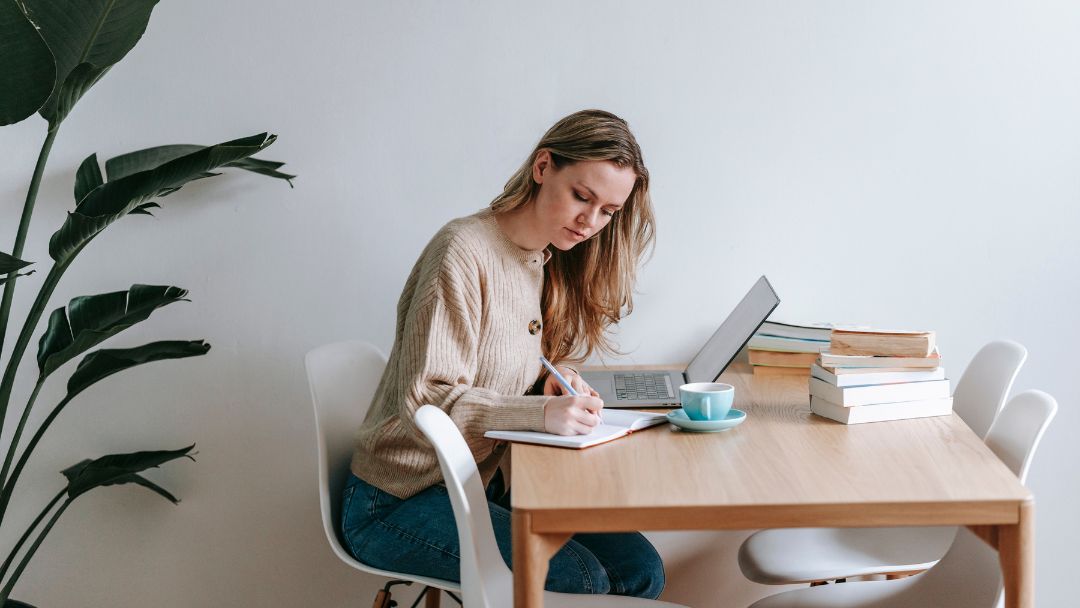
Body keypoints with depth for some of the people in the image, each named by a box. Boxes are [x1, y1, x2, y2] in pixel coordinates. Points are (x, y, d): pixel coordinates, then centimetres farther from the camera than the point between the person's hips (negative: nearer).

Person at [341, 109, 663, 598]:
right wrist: (542, 413, -35)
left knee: (639, 569, -8)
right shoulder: (464, 251, -18)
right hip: (400, 502, -8)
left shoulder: (554, 263, 8)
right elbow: (425, 404, -22)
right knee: (578, 579, -24)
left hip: (489, 484, 8)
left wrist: (557, 378, -6)